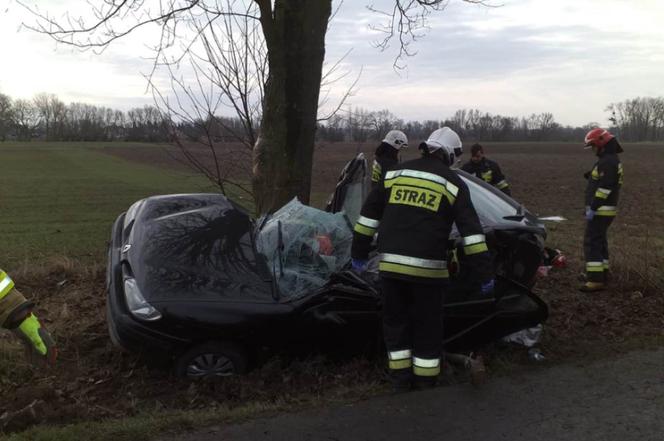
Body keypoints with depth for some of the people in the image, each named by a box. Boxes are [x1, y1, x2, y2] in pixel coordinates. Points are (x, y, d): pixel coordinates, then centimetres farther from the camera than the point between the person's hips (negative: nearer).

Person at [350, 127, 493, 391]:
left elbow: (369, 213, 13)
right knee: (427, 327, 12)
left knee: (395, 321, 16)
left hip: (390, 264, 3)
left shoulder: (395, 173, 12)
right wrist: (484, 274, 0)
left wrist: (359, 252, 19)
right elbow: (471, 231, -2)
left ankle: (400, 379, 23)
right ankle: (425, 382, 21)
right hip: (427, 268, -2)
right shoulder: (452, 183, 3)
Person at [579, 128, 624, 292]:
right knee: (599, 241, 18)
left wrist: (593, 208, -23)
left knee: (591, 243, -11)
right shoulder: (609, 160, 17)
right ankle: (602, 273, 27)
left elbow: (604, 188, -25)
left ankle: (596, 280, -14)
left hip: (601, 210, -11)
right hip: (604, 209, 11)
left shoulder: (608, 162, -18)